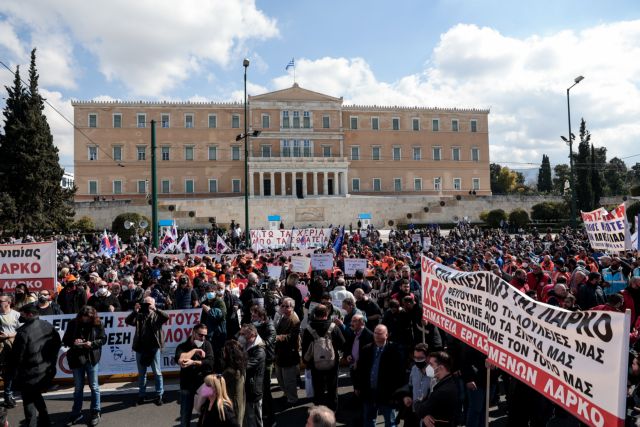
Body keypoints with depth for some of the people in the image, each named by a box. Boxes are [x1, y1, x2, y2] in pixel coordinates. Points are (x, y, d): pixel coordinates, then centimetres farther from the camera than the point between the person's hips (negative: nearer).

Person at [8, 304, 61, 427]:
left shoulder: (24, 331, -21)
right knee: (36, 394, 26)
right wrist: (51, 360, 21)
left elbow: (17, 355, -15)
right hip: (47, 370, 7)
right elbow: (58, 343, 12)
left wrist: (13, 371, -3)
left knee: (28, 400, 8)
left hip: (30, 373, -7)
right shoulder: (48, 326, 1)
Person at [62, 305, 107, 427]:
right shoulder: (72, 323, -4)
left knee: (94, 387, 8)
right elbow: (65, 340, 2)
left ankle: (95, 413, 21)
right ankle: (76, 413, 28)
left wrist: (92, 343, -20)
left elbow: (103, 339, -3)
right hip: (76, 358, 2)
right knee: (78, 388, 14)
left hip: (92, 358, -2)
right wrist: (73, 342, -19)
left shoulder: (98, 324, -8)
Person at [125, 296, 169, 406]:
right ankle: (141, 395, 25)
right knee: (141, 373, 14)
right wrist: (135, 311, -16)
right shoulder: (139, 316, 9)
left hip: (154, 347, -3)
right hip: (141, 348, 3)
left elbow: (166, 317, -16)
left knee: (157, 373, 3)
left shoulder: (157, 315, 2)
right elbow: (127, 321, -4)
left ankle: (159, 396, 12)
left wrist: (155, 309, -22)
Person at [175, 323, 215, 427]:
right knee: (185, 414, 8)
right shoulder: (182, 346, -4)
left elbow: (210, 362, -12)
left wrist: (193, 362, -20)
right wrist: (195, 350, -16)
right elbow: (180, 360, -24)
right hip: (187, 384, -1)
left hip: (205, 383, 1)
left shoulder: (207, 344, 1)